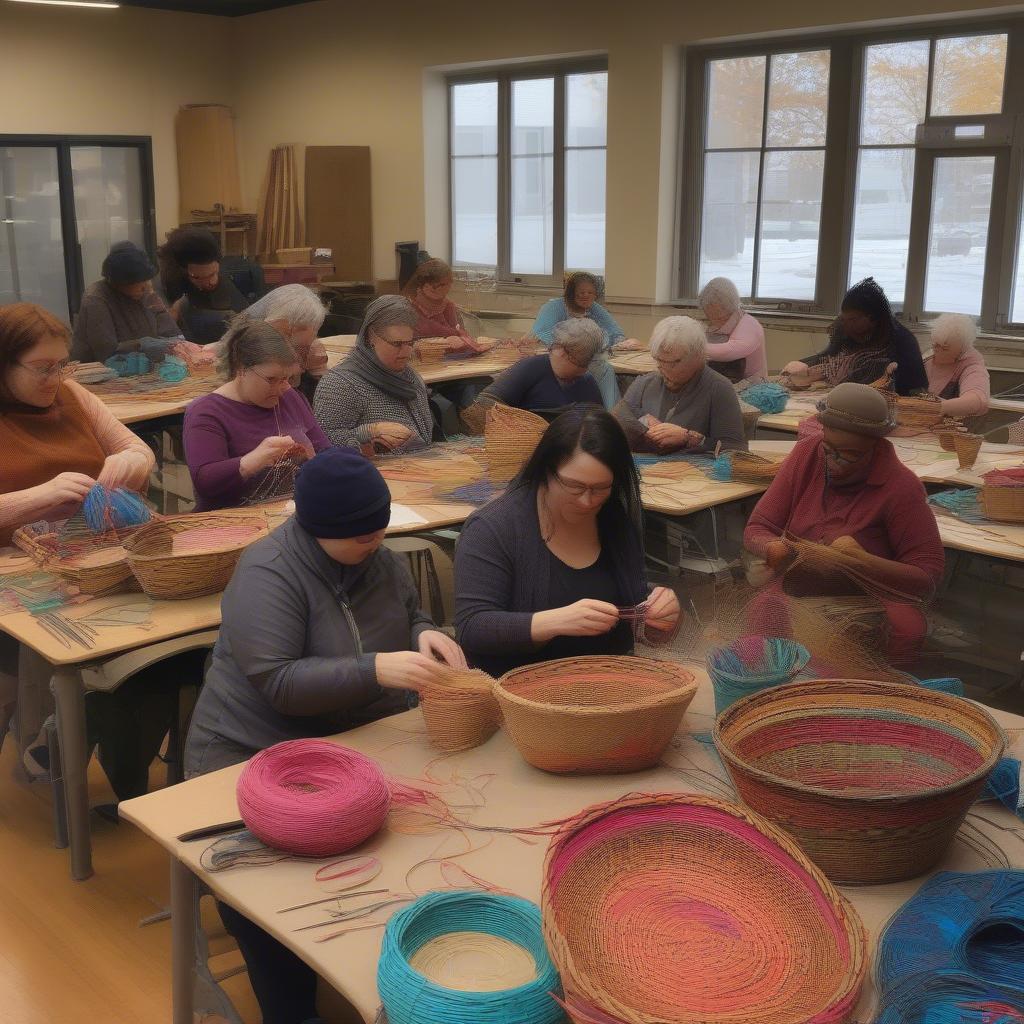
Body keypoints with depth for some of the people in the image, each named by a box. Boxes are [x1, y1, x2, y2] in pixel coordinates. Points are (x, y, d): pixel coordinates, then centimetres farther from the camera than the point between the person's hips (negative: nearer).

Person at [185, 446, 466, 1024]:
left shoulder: (379, 559, 0)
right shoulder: (268, 575, -20)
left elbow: (409, 616, 16)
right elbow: (279, 684, -26)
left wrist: (425, 635, -9)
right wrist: (375, 670, -36)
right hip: (255, 755, -5)